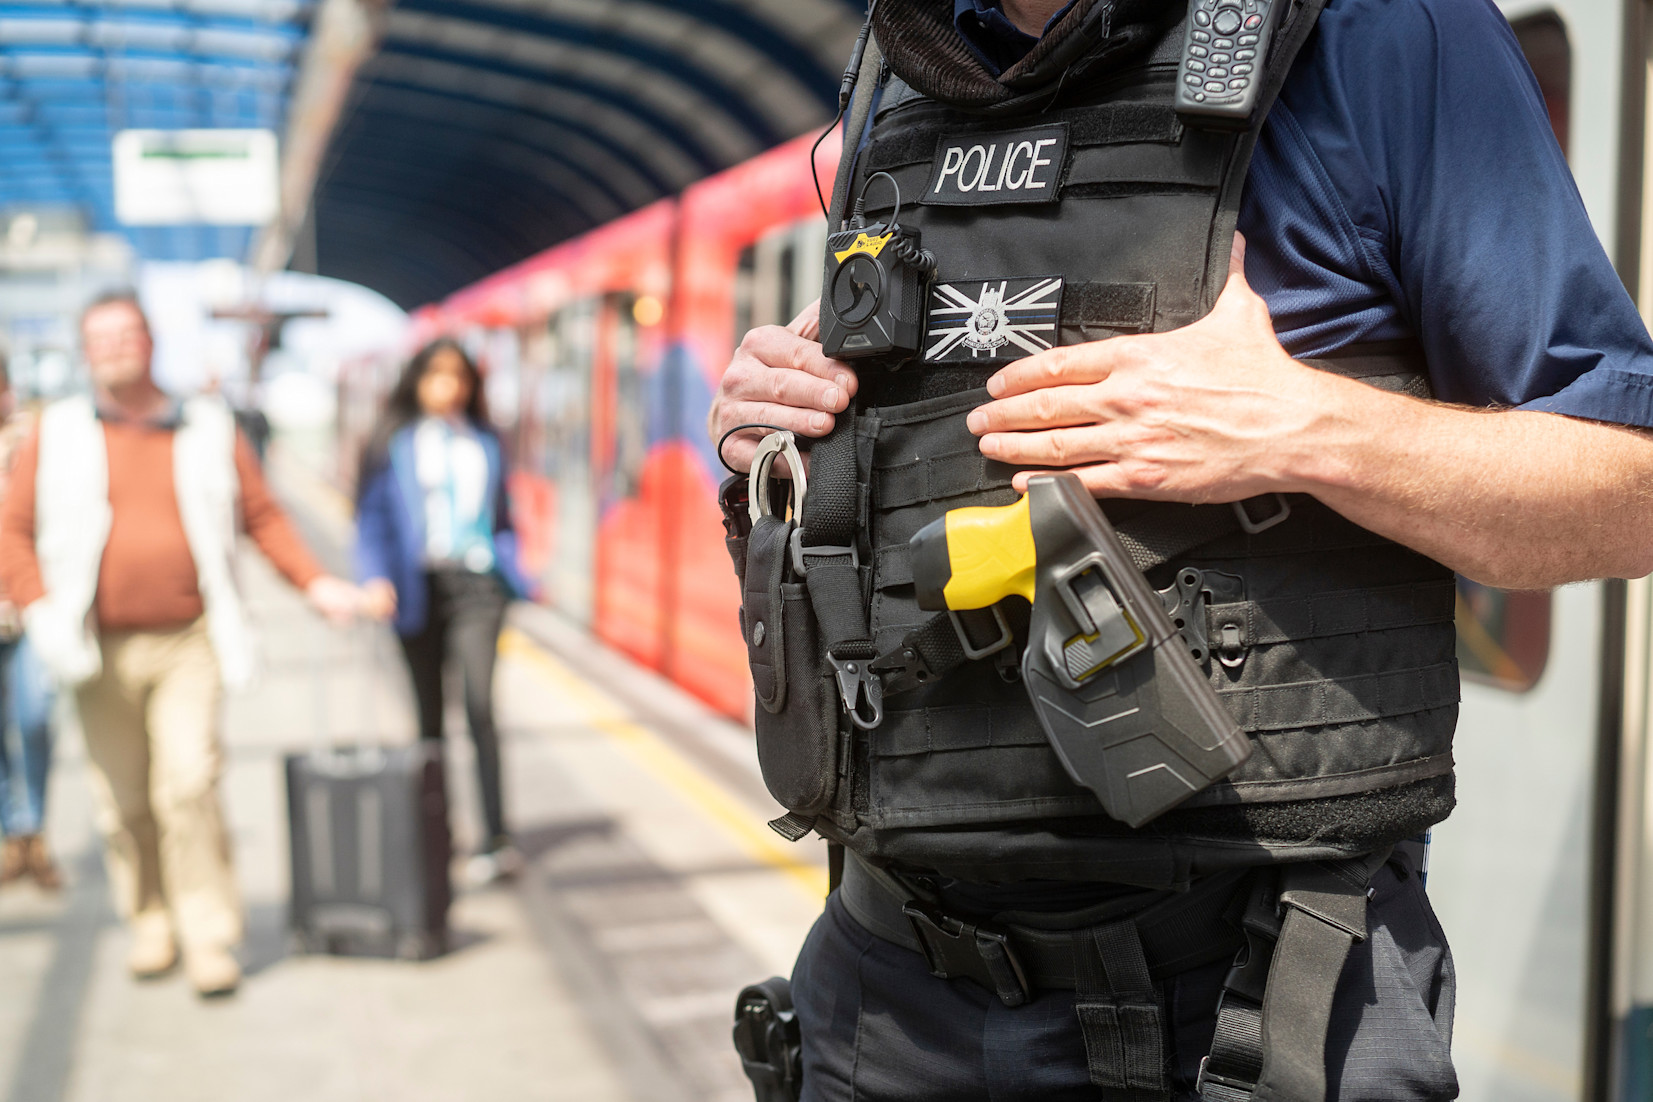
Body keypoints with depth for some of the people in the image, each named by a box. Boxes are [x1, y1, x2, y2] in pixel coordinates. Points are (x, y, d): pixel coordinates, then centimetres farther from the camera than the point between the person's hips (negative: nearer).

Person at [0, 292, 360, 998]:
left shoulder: (208, 430, 8)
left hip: (189, 642, -1)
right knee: (123, 801, 5)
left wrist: (314, 583, 1)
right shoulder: (57, 436, 8)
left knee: (189, 785, -12)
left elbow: (262, 516, 11)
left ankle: (209, 939, -4)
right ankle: (150, 924, 23)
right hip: (103, 651, 1)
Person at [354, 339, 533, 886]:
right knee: (430, 715, 9)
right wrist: (376, 579, -11)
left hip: (476, 584, 0)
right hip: (418, 588, 0)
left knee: (480, 704, -13)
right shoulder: (395, 442, 6)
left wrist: (522, 576, 9)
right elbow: (372, 516, 2)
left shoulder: (485, 443, 13)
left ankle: (496, 840, -16)